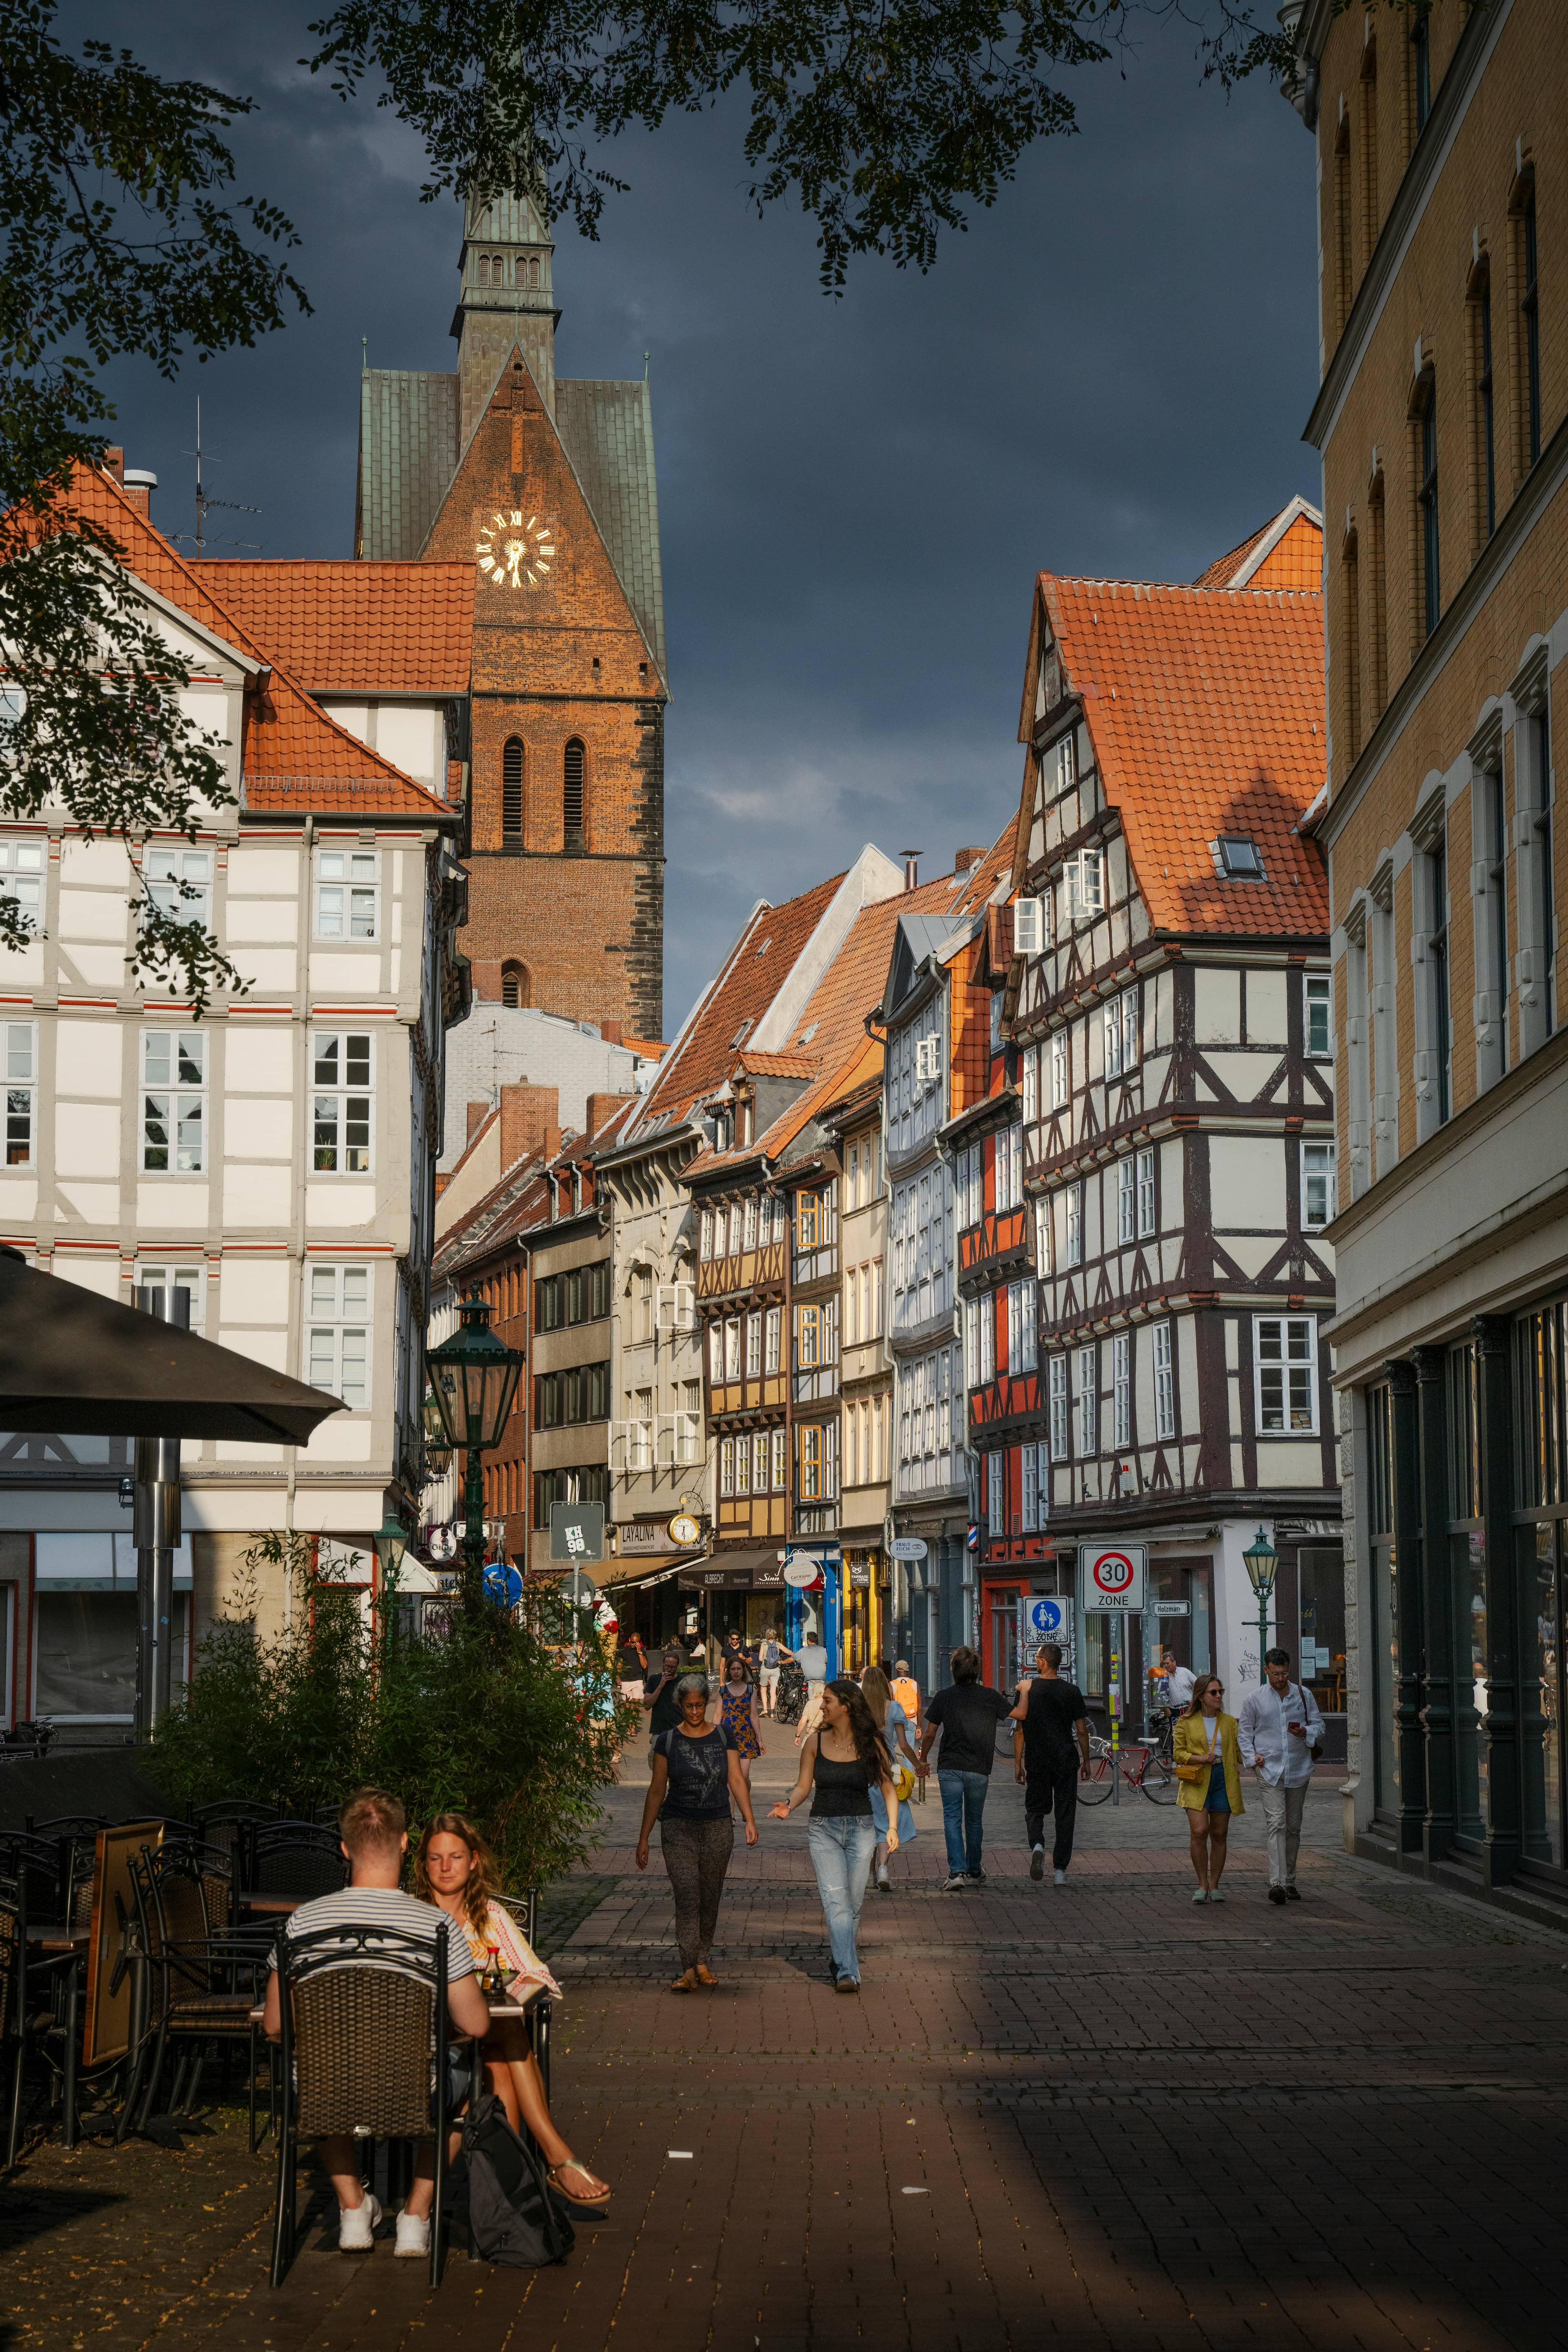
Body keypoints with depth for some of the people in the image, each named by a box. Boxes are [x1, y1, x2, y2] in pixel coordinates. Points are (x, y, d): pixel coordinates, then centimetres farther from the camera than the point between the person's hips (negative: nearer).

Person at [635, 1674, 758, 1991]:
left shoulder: (723, 1737, 6)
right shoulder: (667, 1741, 2)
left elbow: (737, 1780, 3)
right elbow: (656, 1791, 5)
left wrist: (749, 1820, -9)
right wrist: (644, 1838, 5)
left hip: (718, 1827, 2)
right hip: (678, 1827, -2)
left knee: (710, 1899, 7)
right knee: (687, 1896, -14)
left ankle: (702, 1963, 20)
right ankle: (689, 1971, -18)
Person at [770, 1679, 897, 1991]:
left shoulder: (870, 1744, -1)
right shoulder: (816, 1741, 2)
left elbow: (888, 1788, 3)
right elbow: (804, 1785, 5)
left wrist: (893, 1826, -7)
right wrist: (788, 1805, -14)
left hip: (861, 1828, 0)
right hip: (824, 1828, 0)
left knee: (853, 1904, 3)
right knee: (836, 1901, -12)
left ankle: (839, 1962, 25)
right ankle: (847, 1974, -16)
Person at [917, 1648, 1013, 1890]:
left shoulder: (944, 1697, -1)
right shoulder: (991, 1697, -1)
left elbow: (929, 1734, 2)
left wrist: (922, 1760, 17)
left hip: (949, 1768, -1)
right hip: (979, 1769, 1)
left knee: (952, 1819, -1)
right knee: (975, 1820, 14)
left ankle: (957, 1871, -16)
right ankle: (974, 1872, 23)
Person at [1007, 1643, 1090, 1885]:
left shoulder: (1027, 1689, -4)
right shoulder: (1072, 1691, -4)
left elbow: (1019, 1729, -2)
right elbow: (1082, 1730, -1)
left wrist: (1018, 1763, 6)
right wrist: (1086, 1760, 12)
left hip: (1036, 1761, 0)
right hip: (1067, 1761, 0)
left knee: (1035, 1810, 14)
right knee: (1065, 1815, 8)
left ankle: (1037, 1844, -15)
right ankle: (1060, 1870, 7)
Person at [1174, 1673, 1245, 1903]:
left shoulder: (1229, 1722, 12)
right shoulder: (1187, 1722, 4)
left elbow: (1239, 1752, 12)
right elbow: (1178, 1753, 4)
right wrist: (1200, 1759, -13)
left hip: (1224, 1780, 3)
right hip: (1197, 1781, -3)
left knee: (1219, 1835, 4)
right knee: (1199, 1832, -14)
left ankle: (1214, 1887, 13)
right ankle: (1202, 1886, -2)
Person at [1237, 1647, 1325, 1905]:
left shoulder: (1303, 1694, 7)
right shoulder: (1254, 1699, 2)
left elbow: (1318, 1724, 11)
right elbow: (1244, 1731, 9)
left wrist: (1306, 1733, -11)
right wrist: (1252, 1756, -6)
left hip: (1299, 1770, 3)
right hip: (1270, 1770, -3)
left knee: (1293, 1827, 11)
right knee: (1276, 1824, -16)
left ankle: (1290, 1881, 23)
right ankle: (1276, 1883, -25)